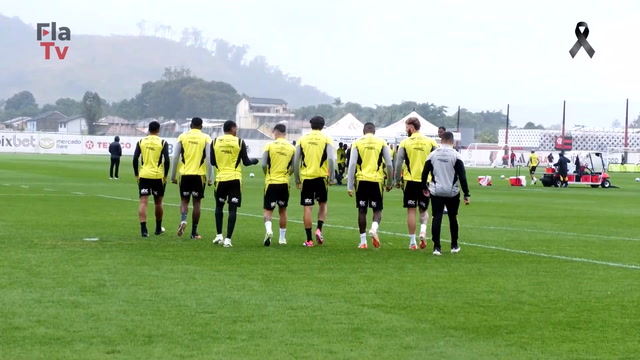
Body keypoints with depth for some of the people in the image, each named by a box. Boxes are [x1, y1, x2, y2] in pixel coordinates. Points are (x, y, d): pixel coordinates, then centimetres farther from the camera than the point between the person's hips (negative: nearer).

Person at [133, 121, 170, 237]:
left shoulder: (141, 142, 3)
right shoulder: (162, 143, -2)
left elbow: (135, 159, -2)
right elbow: (167, 161, -9)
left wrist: (136, 175, 7)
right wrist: (165, 175, 2)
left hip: (144, 175, 0)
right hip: (158, 176, 0)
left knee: (143, 202, -3)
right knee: (158, 202, 15)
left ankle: (143, 229, -16)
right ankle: (158, 228, 28)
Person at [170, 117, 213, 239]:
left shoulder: (182, 137, 2)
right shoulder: (206, 138, 0)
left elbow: (176, 158, 1)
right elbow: (208, 159, -6)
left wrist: (173, 176, 9)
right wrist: (209, 178, 0)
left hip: (185, 174, 1)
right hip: (199, 174, -1)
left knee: (184, 200, 13)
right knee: (197, 202, 7)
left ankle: (183, 220, -15)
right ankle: (194, 232, 9)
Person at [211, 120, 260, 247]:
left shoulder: (215, 142, 1)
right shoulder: (239, 142, -4)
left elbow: (213, 162, 6)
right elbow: (246, 162, 0)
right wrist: (254, 160, 21)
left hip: (221, 178, 2)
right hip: (235, 179, -2)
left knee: (219, 206, 20)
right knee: (232, 209, 1)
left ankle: (219, 235, 16)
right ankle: (228, 239, -5)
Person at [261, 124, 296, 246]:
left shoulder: (270, 146, -7)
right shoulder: (292, 148, 0)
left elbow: (264, 165, -9)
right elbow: (293, 168, 1)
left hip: (271, 182, -2)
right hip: (284, 183, 2)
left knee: (268, 210, 5)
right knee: (282, 210, 15)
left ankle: (268, 229, -23)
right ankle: (282, 238, 18)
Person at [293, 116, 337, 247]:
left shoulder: (302, 139, 5)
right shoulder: (326, 140, 0)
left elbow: (296, 161, 3)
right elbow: (331, 159, -11)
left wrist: (297, 180, 11)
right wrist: (331, 178, -5)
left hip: (306, 177, 1)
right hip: (321, 176, -1)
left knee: (308, 208, 3)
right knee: (322, 204, 19)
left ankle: (309, 239, 3)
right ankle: (319, 229, -1)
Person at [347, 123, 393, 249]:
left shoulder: (357, 143, 3)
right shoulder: (382, 143, 3)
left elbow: (352, 165, -2)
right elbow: (389, 165, 2)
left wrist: (350, 186, 0)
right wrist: (390, 183, 15)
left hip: (361, 180, 0)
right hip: (376, 181, 0)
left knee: (362, 211, 10)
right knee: (377, 210, 9)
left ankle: (363, 241, 12)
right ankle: (374, 228, -21)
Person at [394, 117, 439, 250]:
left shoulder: (405, 143, -3)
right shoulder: (431, 142, 1)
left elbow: (398, 163, -5)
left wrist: (397, 181, 4)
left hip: (410, 180, -2)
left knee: (411, 210, 5)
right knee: (423, 209, 16)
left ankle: (412, 242, 6)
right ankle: (423, 230, -11)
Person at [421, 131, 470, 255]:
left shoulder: (433, 154, -1)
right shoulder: (456, 155, -8)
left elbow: (425, 173, 5)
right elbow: (462, 176, -10)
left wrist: (424, 187, 22)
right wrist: (466, 194, -5)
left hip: (436, 192, 1)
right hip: (452, 192, -1)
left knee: (436, 218, 2)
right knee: (453, 218, 15)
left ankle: (436, 247, -5)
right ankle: (454, 246, 23)